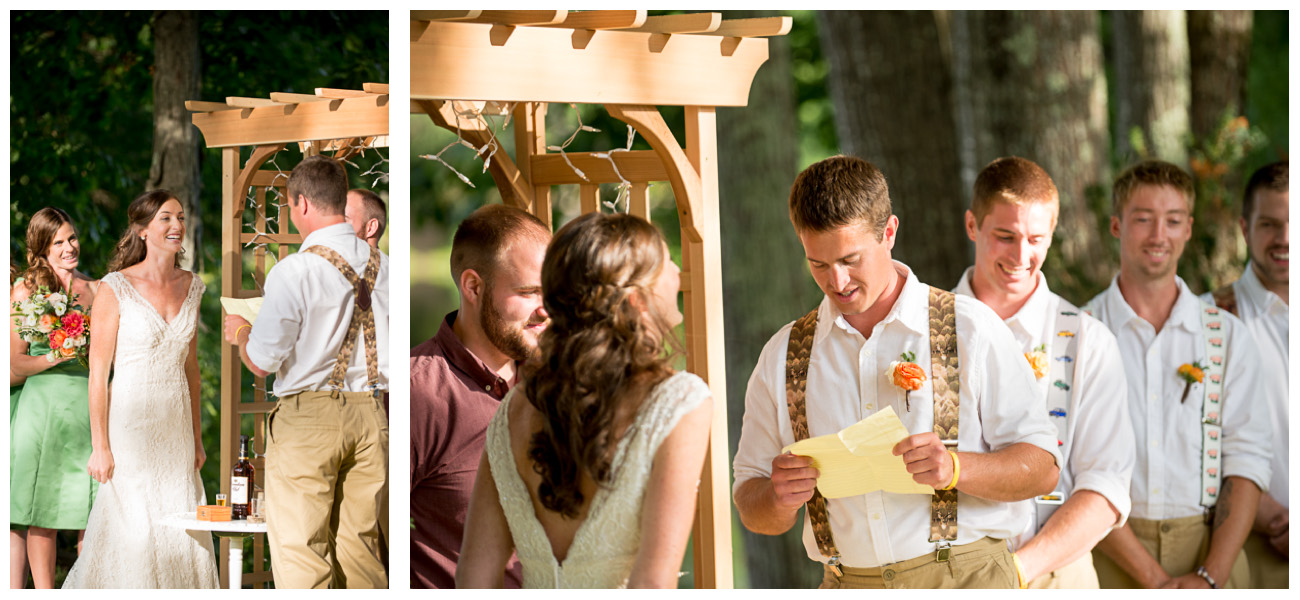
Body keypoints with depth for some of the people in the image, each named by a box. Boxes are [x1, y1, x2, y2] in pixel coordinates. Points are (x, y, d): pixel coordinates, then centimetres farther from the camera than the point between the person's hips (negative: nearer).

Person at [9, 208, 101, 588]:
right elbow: (15, 364, -2)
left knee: (93, 514, 0)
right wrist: (59, 356, -14)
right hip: (42, 405, -2)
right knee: (42, 513, 0)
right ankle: (45, 596, 8)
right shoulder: (25, 292, 2)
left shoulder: (95, 290, 11)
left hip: (89, 408, 2)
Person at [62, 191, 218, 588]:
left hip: (176, 427, 5)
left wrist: (196, 438, 14)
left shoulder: (190, 286, 8)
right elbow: (98, 372, -9)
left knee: (184, 534, 3)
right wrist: (100, 447, -13)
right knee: (132, 535, -5)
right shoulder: (116, 288, -9)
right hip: (130, 426, -5)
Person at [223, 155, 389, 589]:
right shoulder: (381, 265, 5)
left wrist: (241, 332, 13)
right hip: (371, 412, 5)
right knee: (360, 543, 10)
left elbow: (261, 363, -9)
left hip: (308, 416, -5)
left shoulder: (294, 271, -12)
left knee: (299, 550, -1)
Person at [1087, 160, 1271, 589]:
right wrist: (1155, 580, -14)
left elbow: (1246, 461, 2)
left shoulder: (1228, 336, 9)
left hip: (1211, 552, 2)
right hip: (1109, 552, -2)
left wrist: (1209, 576, -11)